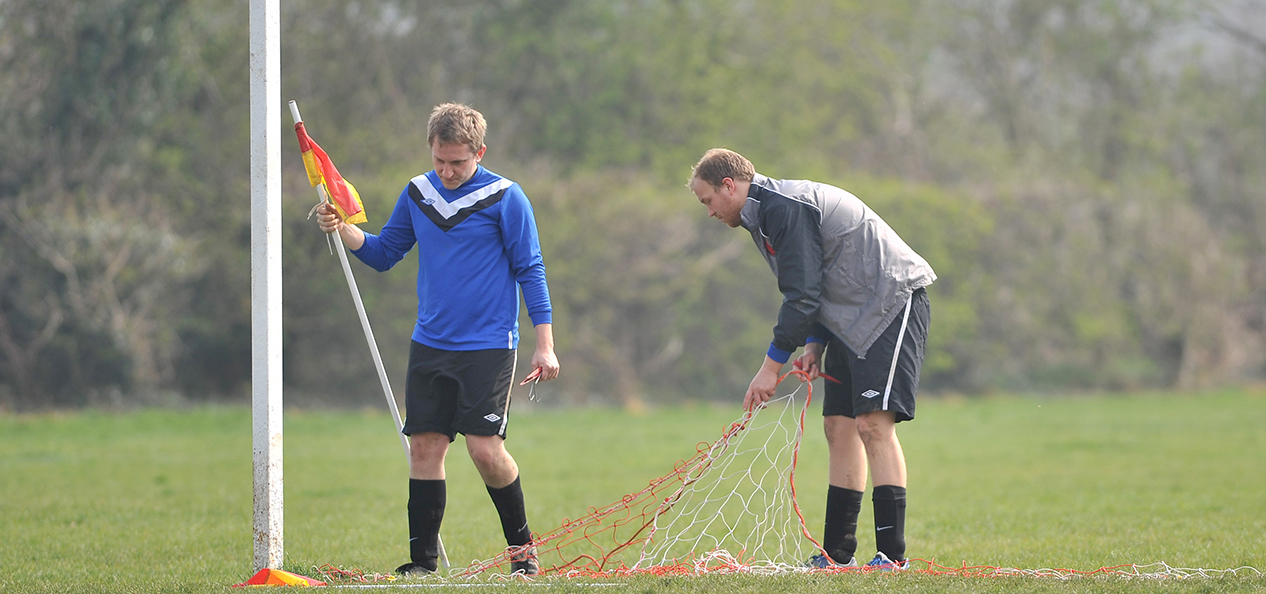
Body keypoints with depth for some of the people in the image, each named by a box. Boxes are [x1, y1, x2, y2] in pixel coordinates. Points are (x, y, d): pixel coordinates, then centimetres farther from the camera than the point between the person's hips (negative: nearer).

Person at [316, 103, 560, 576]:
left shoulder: (505, 198, -7)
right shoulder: (417, 193, 7)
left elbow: (529, 270, -4)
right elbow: (383, 253, 16)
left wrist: (544, 344, -8)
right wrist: (343, 230, -4)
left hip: (488, 346, -5)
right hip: (430, 344, 5)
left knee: (485, 449, -12)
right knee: (425, 446, 1)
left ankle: (522, 545, 7)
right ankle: (423, 559, 7)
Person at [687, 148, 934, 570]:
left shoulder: (785, 208, -17)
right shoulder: (764, 214, 17)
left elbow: (802, 295, -20)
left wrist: (772, 365, -14)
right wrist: (814, 344, 4)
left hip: (892, 305, -11)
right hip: (853, 318, 11)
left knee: (873, 422, -17)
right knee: (839, 425, 7)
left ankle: (892, 554, -20)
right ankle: (837, 554, 9)